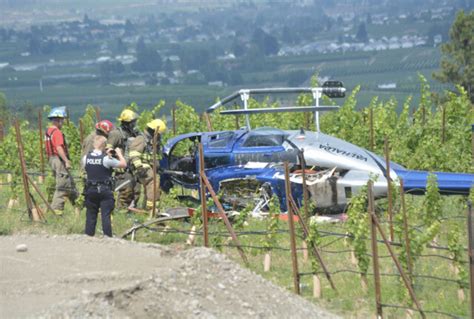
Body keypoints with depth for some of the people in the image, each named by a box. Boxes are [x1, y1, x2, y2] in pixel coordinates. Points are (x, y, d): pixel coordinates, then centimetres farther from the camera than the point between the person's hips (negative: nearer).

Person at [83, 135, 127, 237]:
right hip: (105, 190, -3)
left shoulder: (86, 158, -2)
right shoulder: (107, 159, -14)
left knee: (90, 216, 10)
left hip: (91, 190, 4)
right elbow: (123, 164, -6)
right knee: (106, 216, -2)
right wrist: (119, 153, 12)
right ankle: (107, 237, -3)